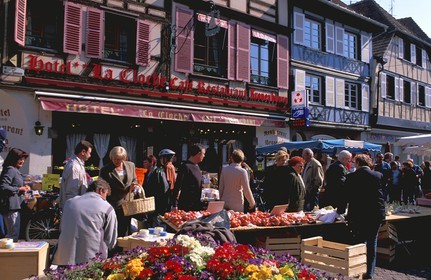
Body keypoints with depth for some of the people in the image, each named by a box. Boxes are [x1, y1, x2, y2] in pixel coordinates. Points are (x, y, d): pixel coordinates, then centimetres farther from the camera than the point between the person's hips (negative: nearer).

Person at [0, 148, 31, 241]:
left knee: (14, 233, 17)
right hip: (11, 206, -11)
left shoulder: (15, 170, 19)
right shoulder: (10, 170, -13)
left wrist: (23, 187, 8)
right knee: (13, 234, -8)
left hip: (14, 206, 11)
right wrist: (19, 189, -16)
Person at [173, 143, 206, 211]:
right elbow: (177, 187, -16)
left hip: (197, 205, 8)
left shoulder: (197, 166, 12)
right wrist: (175, 205, -18)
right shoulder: (185, 166, -15)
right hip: (186, 206, -8)